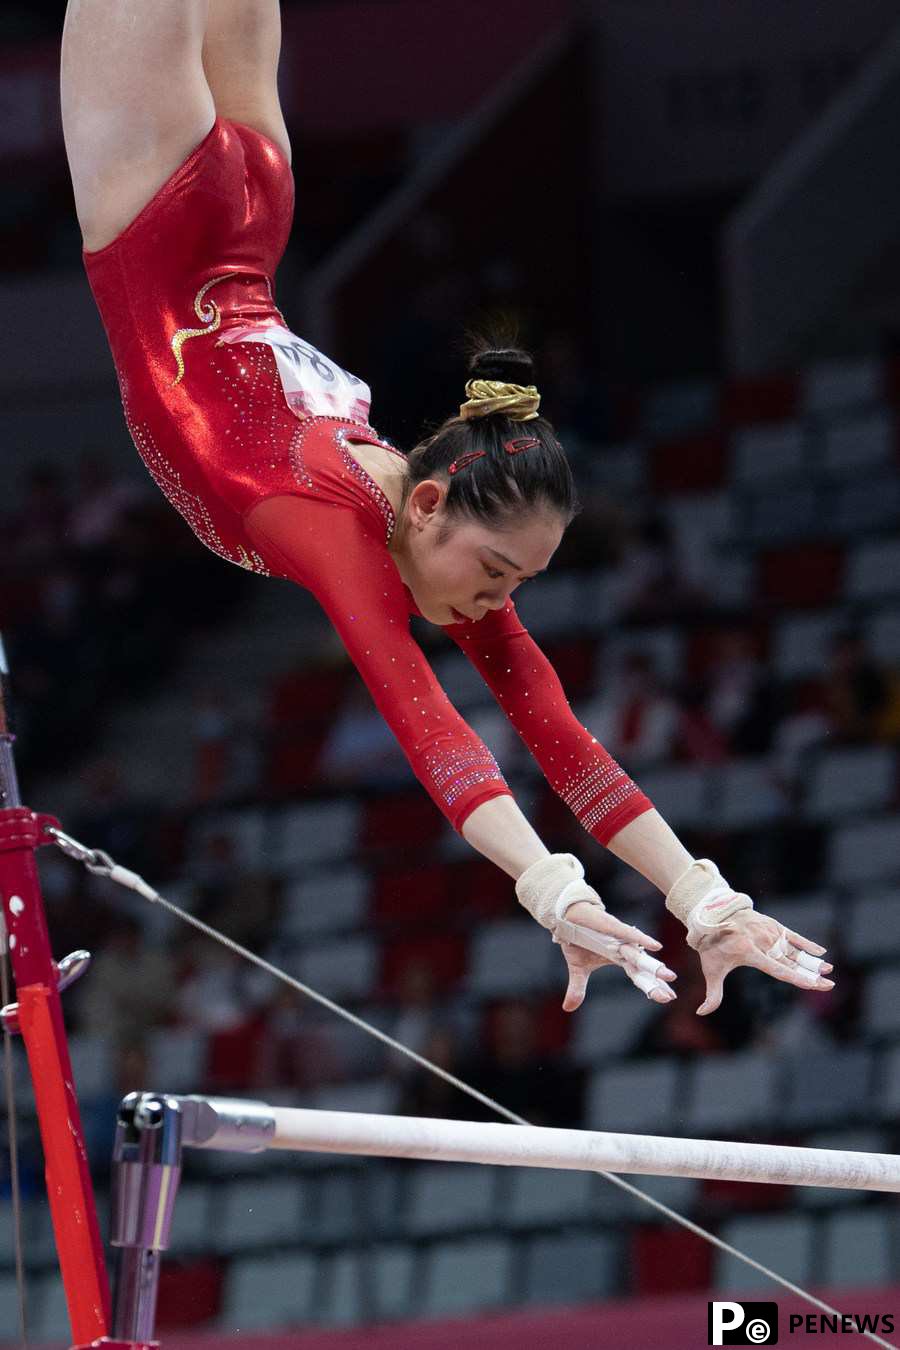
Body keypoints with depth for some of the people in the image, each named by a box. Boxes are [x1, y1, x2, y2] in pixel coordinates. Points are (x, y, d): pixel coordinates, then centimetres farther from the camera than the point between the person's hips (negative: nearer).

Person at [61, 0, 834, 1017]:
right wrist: (552, 891, -59)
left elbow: (561, 738, -21)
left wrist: (702, 896, -30)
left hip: (232, 267, 4)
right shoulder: (337, 522, -38)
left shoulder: (454, 542, -22)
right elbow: (421, 720, -49)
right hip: (158, 242, -4)